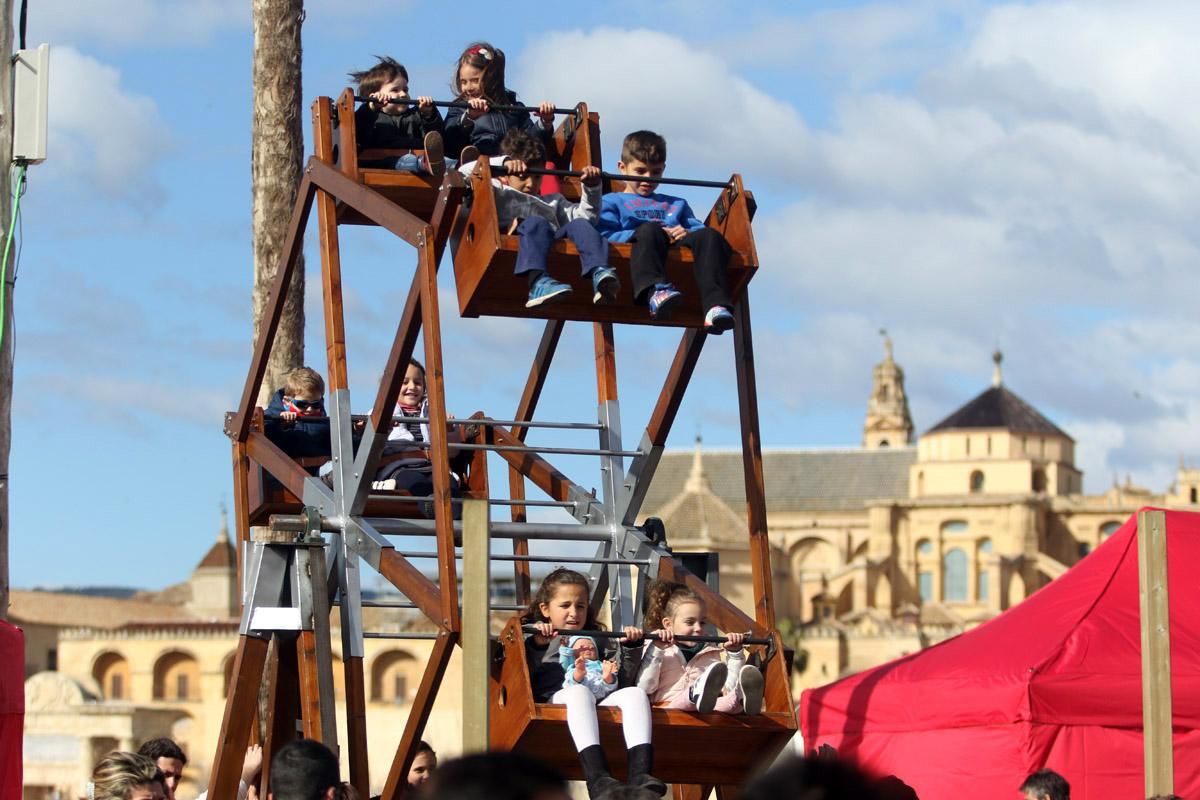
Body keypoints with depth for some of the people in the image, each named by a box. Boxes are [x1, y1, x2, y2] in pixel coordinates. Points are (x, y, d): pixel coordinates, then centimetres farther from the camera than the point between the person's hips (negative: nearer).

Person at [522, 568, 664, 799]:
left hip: (599, 703, 4)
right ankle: (597, 776, -58)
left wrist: (631, 647, 12)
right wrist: (535, 643, -12)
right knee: (578, 691, -39)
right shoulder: (534, 639, 22)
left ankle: (640, 773, -46)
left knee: (634, 693, -26)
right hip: (554, 699, -4)